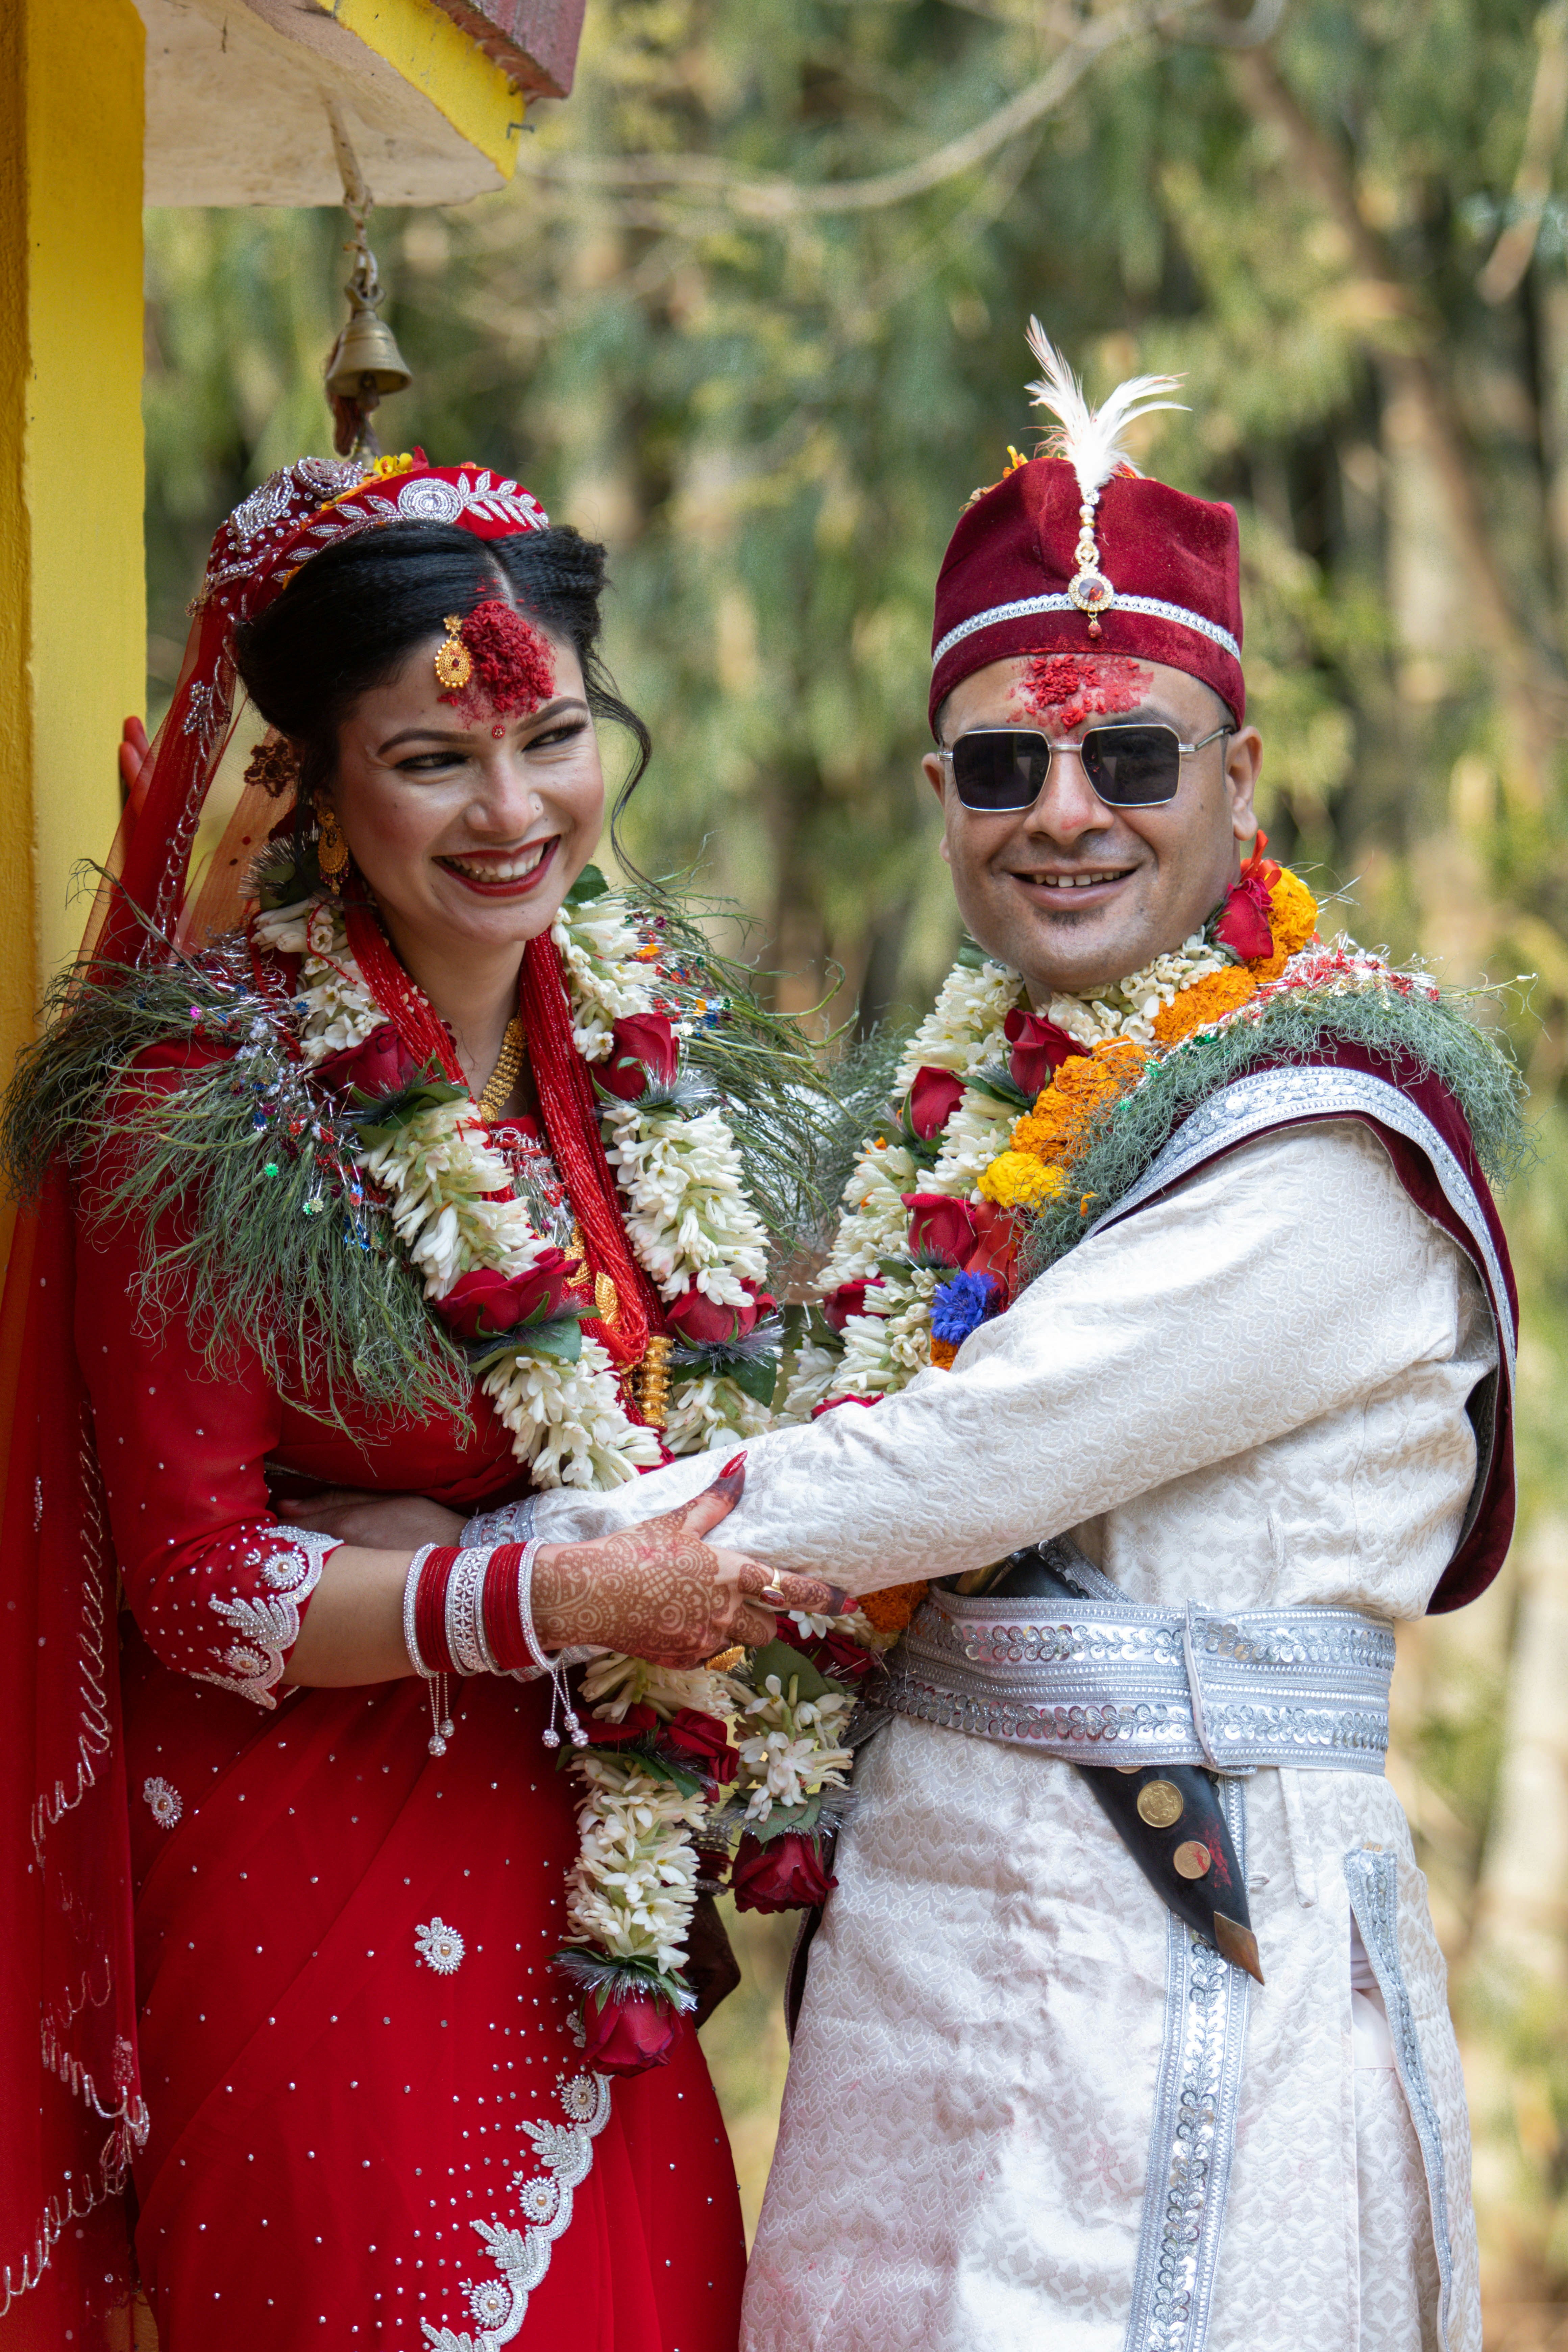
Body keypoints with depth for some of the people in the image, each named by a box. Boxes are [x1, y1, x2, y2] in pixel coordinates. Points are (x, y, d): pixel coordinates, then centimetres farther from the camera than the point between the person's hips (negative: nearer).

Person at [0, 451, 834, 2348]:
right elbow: (198, 1585, -13)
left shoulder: (632, 1036, 5)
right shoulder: (203, 1103, -14)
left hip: (582, 1873, 6)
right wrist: (569, 1598, -20)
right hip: (316, 1883, -6)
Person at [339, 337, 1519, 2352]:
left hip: (1185, 1953, -7)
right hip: (917, 1913, 7)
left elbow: (956, 1471, -18)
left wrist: (493, 1562, -11)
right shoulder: (973, 1090, 12)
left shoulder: (1324, 1143, -13)